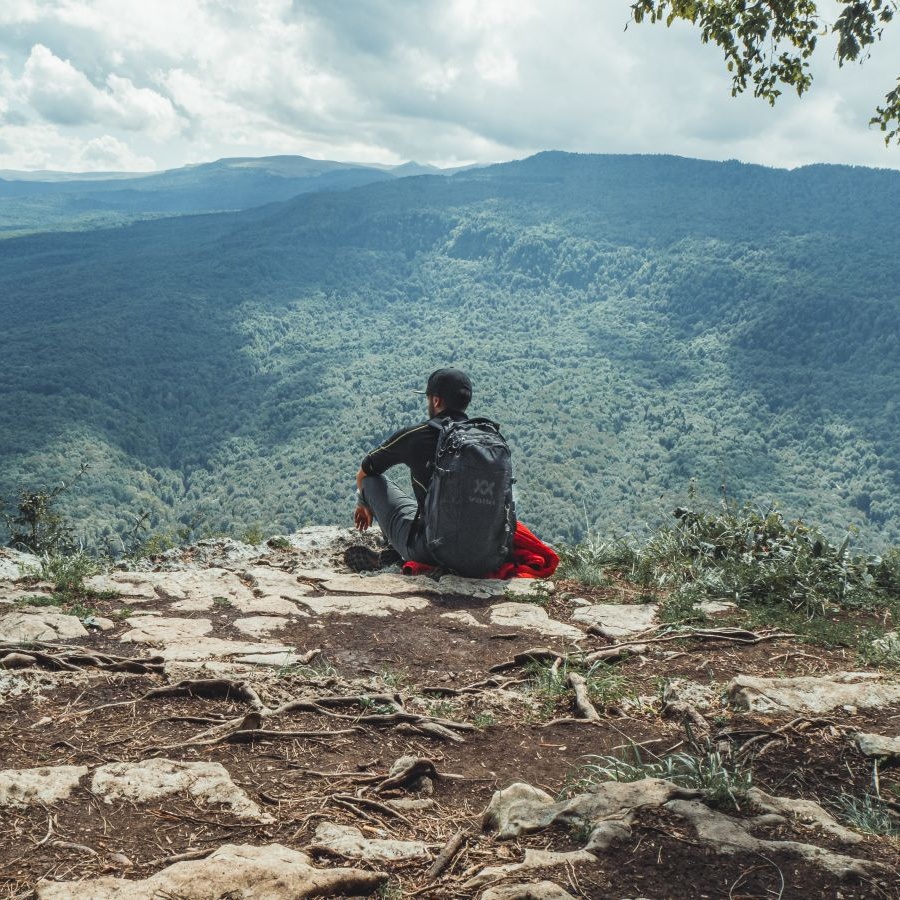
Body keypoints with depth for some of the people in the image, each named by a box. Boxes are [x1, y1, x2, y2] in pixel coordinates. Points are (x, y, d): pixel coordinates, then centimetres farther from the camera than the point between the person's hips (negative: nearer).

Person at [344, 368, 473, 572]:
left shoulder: (415, 435, -5)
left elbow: (362, 474, 13)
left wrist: (365, 504, 36)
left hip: (430, 550, -5)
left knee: (370, 480, 10)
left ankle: (394, 553, 7)